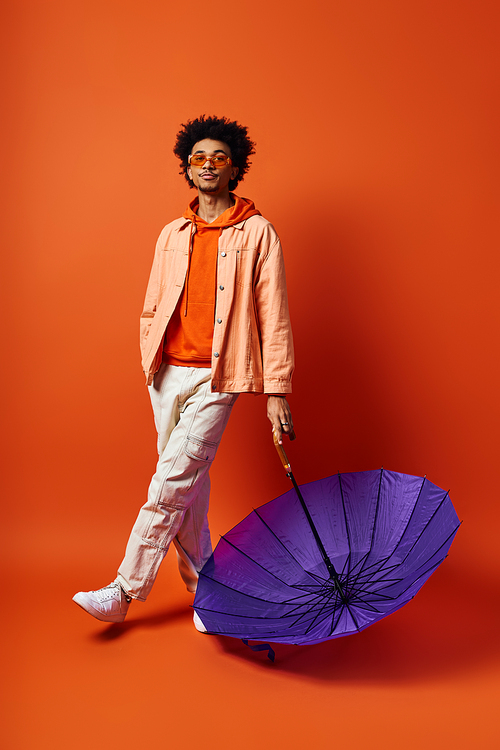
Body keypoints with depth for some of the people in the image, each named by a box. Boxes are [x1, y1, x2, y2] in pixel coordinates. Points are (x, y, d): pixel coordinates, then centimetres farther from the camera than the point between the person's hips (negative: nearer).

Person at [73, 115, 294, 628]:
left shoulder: (258, 232, 1)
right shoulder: (171, 235, 14)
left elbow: (274, 316, -3)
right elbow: (152, 309, 17)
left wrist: (277, 391, -7)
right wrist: (150, 362, 9)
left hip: (215, 377, -5)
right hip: (167, 373, 5)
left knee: (170, 485, -8)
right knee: (186, 484, 10)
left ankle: (123, 593, 4)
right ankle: (201, 586, 26)